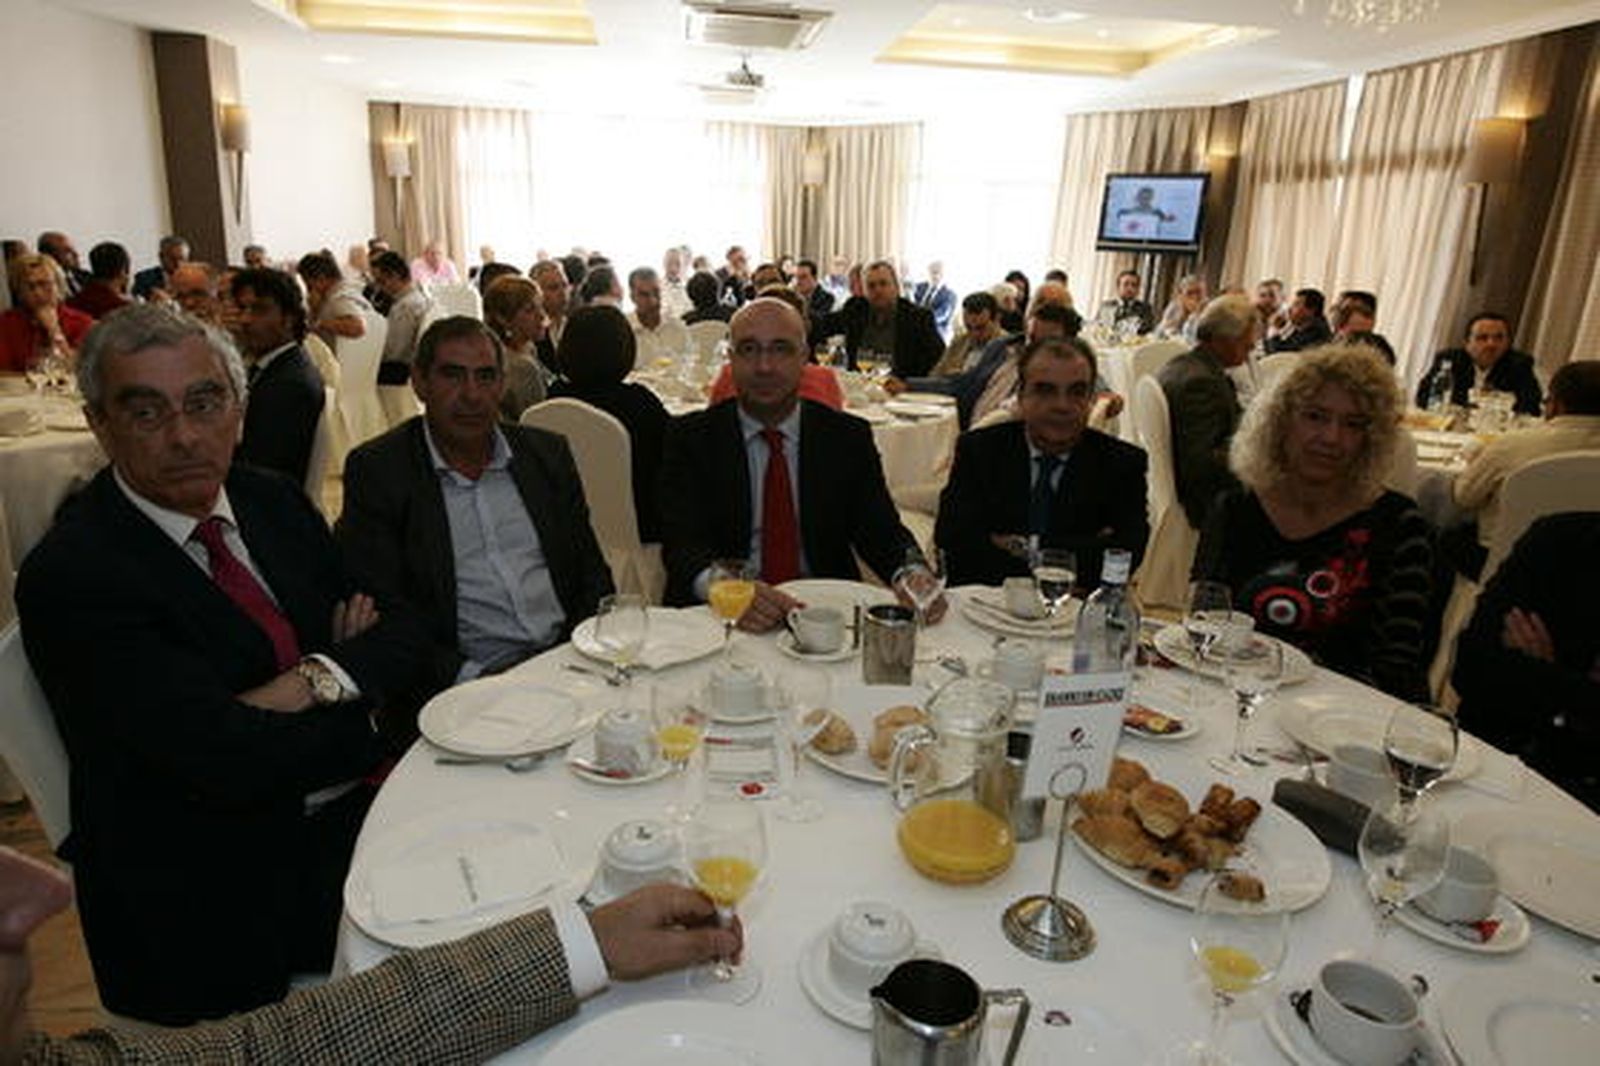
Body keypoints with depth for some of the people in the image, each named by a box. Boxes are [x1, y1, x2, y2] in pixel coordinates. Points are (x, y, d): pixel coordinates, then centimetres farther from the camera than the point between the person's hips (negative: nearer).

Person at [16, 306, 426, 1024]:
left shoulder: (274, 501, 7)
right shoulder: (70, 574, -14)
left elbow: (400, 631, 7)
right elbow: (228, 762, -21)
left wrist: (319, 680, -12)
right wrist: (362, 705, -9)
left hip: (350, 818, 7)